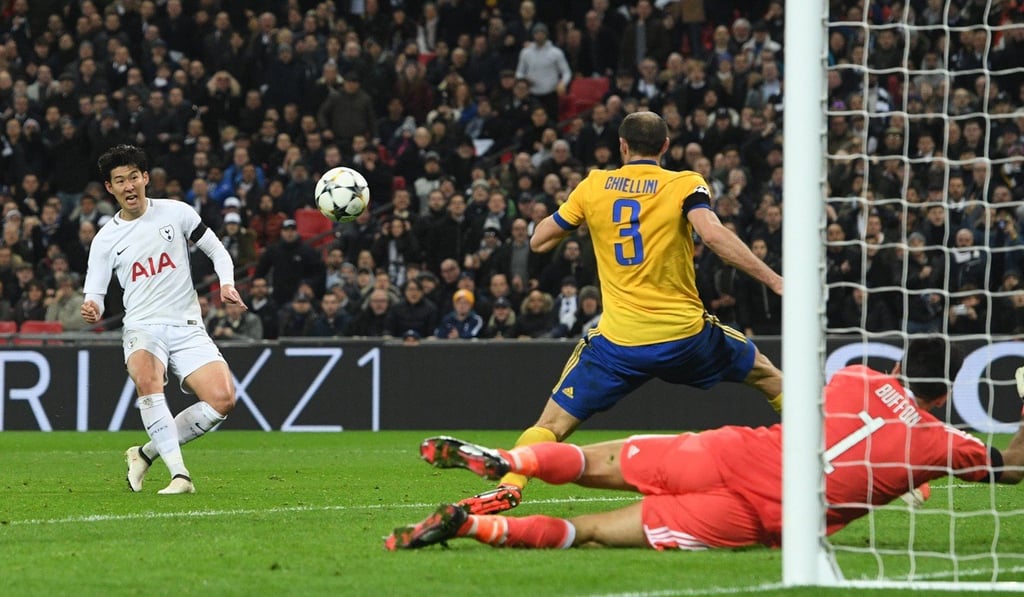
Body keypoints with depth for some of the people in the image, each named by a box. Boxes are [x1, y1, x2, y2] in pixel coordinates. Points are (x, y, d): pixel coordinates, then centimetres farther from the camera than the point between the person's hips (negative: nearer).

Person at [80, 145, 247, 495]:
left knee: (223, 400, -18)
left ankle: (147, 454, 0)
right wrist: (92, 312, -21)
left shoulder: (176, 213, 5)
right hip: (142, 328, -1)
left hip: (188, 328, 1)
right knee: (146, 379, -36)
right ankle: (179, 474, -36)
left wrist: (227, 284, -6)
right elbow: (94, 296, 3)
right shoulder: (106, 239, 4)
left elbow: (216, 250, 13)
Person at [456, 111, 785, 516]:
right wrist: (775, 281, -20)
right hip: (685, 334, 0)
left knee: (553, 423, 5)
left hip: (619, 342, 0)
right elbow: (714, 234, -20)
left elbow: (539, 241, 12)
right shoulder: (684, 186, -2)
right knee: (768, 375, 24)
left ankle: (509, 485, -21)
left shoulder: (594, 187, 6)